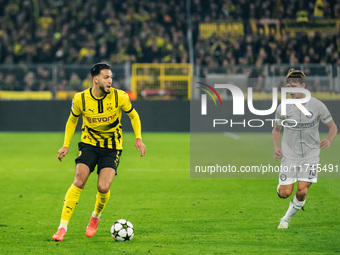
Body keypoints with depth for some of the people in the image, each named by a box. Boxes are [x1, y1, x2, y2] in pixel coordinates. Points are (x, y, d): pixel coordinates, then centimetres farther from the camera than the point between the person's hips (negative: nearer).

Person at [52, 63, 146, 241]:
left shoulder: (119, 97, -12)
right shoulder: (80, 99, -10)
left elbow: (133, 115, 5)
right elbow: (72, 120, 9)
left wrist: (138, 138, -6)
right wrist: (66, 145, 3)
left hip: (112, 147, 0)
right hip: (89, 144, 0)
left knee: (103, 188, -14)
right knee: (78, 182, -18)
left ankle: (96, 217, 20)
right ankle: (63, 227, -12)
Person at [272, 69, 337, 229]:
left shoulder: (317, 106, -10)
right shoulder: (282, 108, -7)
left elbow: (333, 127, 2)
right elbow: (276, 130, 9)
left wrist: (329, 140, -20)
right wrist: (276, 148, -9)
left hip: (310, 155, -1)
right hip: (289, 155, 1)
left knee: (302, 192, -10)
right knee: (285, 193, -6)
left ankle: (286, 219, 15)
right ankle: (281, 186, 32)